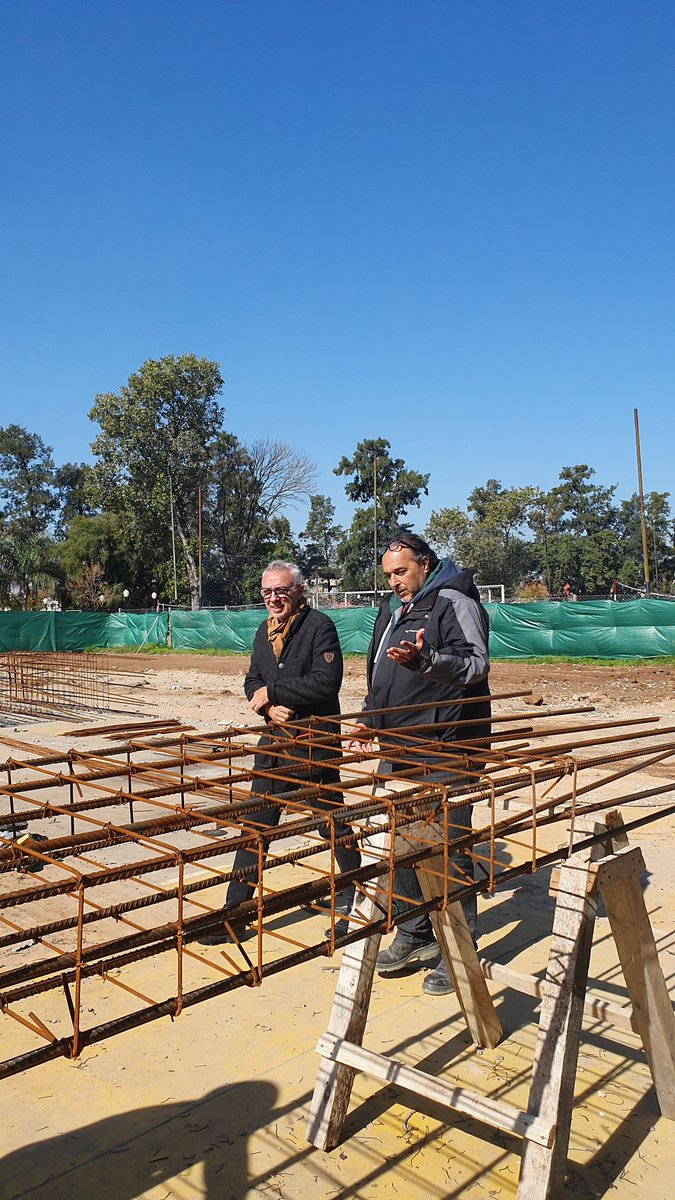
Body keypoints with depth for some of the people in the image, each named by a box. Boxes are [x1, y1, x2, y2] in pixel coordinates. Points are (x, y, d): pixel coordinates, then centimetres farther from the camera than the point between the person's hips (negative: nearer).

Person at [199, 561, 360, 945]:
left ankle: (357, 895, 33)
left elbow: (326, 682, -24)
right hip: (274, 743, 7)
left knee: (333, 825, 9)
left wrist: (272, 691, -19)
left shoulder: (320, 626, -13)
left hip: (314, 744, -7)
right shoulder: (264, 631, 11)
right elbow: (253, 682, 13)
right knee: (255, 827, 10)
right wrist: (269, 708, -9)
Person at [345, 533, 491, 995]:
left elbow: (477, 665, -22)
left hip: (444, 750, -9)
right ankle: (415, 935, 29)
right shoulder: (392, 610, 17)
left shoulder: (455, 602, -9)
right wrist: (369, 723, 15)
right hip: (399, 750, 9)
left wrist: (425, 658, -36)